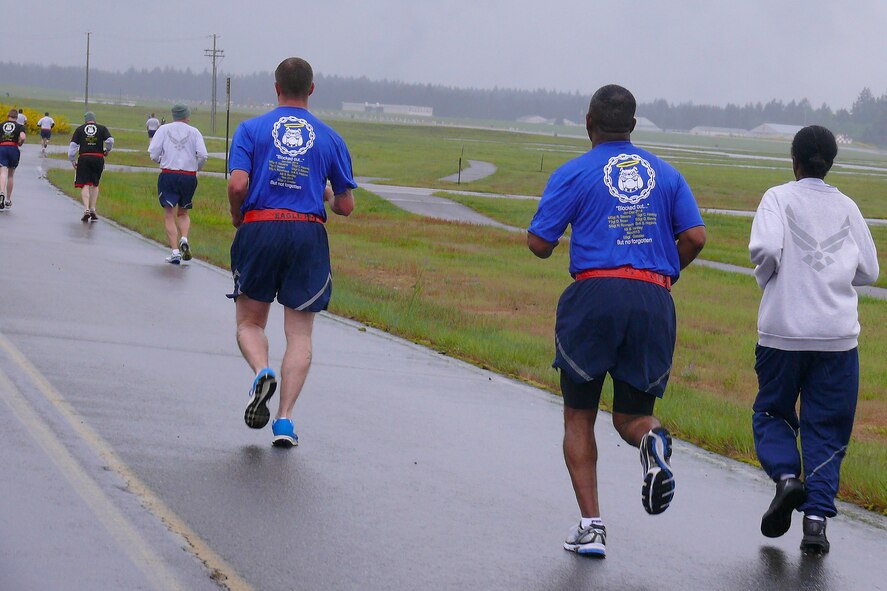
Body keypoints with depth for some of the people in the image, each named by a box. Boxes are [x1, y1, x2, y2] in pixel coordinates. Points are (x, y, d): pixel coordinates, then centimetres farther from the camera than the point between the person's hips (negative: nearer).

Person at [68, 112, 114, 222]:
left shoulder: (79, 129, 8)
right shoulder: (102, 128, 7)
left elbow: (73, 145, 2)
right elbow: (110, 140, -6)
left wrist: (72, 160, 7)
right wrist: (107, 151, 13)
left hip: (84, 158, -1)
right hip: (98, 158, 1)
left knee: (85, 185, -2)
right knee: (95, 185, 15)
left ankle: (86, 210, -17)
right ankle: (93, 209, 12)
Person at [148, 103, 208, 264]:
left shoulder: (164, 130, 3)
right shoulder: (194, 132, 3)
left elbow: (153, 153, -3)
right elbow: (203, 155, -6)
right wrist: (197, 167, 14)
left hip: (168, 175, -1)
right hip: (189, 176, 1)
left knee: (169, 215, 1)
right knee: (183, 213, 18)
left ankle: (175, 251, -9)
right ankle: (184, 239, -8)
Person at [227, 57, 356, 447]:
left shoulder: (251, 129, 5)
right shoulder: (329, 138, 9)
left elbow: (237, 185, -9)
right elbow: (346, 206, 10)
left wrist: (237, 217, 11)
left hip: (258, 229, -1)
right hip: (308, 235, 1)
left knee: (249, 322, 14)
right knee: (299, 334, 5)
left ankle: (262, 372, -17)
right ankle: (284, 420, -4)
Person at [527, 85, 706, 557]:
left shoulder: (574, 173, 3)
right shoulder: (665, 173, 13)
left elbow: (539, 243, -1)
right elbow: (694, 237, 4)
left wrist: (549, 249, 23)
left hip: (596, 292, -3)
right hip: (654, 301, 3)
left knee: (579, 419, 10)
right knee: (630, 415, 14)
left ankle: (590, 526, 0)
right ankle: (651, 439, -23)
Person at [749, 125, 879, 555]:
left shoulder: (779, 198, 0)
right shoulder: (846, 207, 9)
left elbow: (765, 248, -17)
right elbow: (868, 270, 10)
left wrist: (766, 278, 3)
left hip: (783, 330, -2)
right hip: (838, 335, 2)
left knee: (771, 412, 16)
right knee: (826, 427, 6)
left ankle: (786, 476, -10)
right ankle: (817, 518, -4)